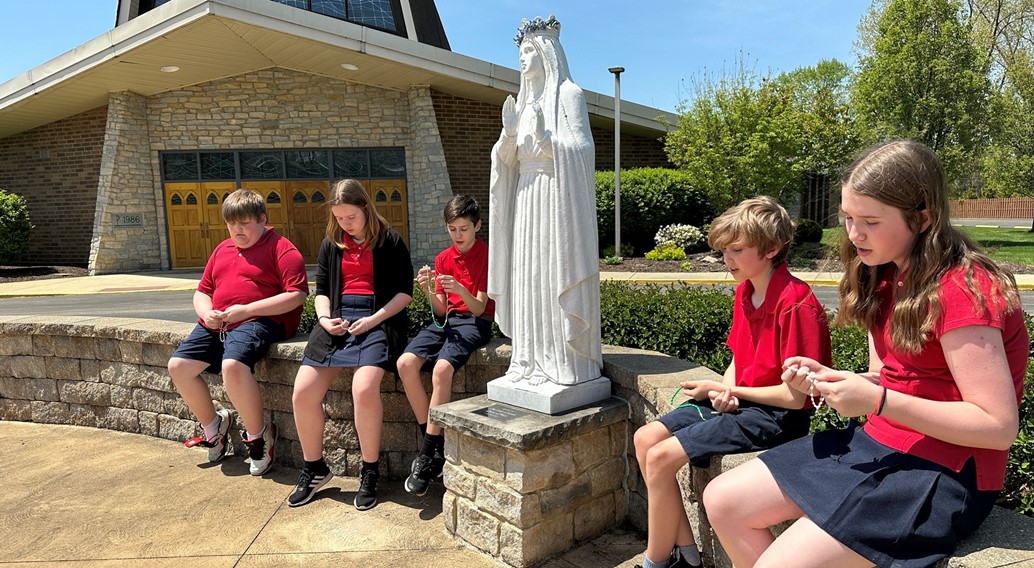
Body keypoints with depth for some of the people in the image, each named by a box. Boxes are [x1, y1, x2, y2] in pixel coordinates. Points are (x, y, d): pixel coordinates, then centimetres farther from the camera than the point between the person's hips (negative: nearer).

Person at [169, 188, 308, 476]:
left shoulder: (281, 248, -3)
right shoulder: (223, 250, 22)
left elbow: (297, 295, -14)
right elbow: (202, 291, 27)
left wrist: (247, 309, -17)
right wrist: (206, 313, 2)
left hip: (260, 321, -8)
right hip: (217, 324, 9)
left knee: (232, 365, -34)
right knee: (178, 365, -4)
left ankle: (258, 435, -11)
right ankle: (212, 426, 17)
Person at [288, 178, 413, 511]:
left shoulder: (389, 241, 4)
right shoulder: (331, 245, 18)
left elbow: (405, 291, 1)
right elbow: (321, 290, 19)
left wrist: (374, 319, -12)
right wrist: (324, 318, -2)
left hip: (378, 318, -5)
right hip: (338, 318, 5)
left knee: (364, 388, -30)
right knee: (302, 392, -12)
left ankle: (370, 473, -8)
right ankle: (314, 469, 11)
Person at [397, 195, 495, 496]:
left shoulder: (487, 256, -2)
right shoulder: (443, 258, 12)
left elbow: (479, 307, -9)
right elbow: (440, 310, 7)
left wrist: (459, 289, -28)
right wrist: (429, 290, -13)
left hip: (474, 323, -5)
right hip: (446, 320, 6)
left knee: (442, 367, -32)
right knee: (405, 362, -21)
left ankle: (427, 455, -20)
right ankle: (437, 443, -11)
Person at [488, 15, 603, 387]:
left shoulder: (568, 93, -1)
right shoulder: (525, 102, 18)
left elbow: (581, 151, -10)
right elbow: (507, 158, 14)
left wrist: (545, 138, -22)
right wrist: (509, 132, -5)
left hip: (557, 200, -7)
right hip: (527, 201, 7)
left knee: (557, 276, -6)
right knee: (529, 277, 6)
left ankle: (565, 362, 2)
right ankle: (533, 359, 14)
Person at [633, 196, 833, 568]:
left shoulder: (795, 303, -21)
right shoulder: (745, 291, 6)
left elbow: (796, 396, -21)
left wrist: (727, 391, -14)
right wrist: (724, 391, -6)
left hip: (776, 414, -9)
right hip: (737, 399, 9)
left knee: (661, 457, -18)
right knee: (645, 439, -1)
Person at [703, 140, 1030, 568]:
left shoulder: (961, 290, -19)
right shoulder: (887, 278, 6)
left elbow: (999, 426, -20)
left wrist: (877, 400, -26)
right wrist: (827, 380, -7)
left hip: (945, 473, -8)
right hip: (877, 442, 8)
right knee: (722, 501, 0)